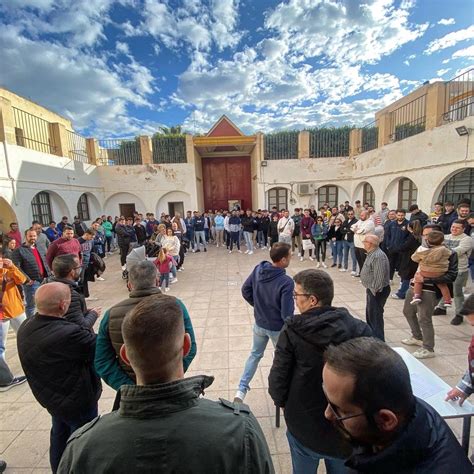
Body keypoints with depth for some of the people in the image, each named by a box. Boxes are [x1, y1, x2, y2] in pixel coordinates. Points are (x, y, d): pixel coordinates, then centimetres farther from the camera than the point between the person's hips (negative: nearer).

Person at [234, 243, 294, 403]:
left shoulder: (258, 269, -13)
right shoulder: (286, 282, -30)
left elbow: (245, 290, -1)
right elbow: (287, 314, -25)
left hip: (259, 324, 5)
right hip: (278, 328, -4)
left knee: (255, 355, 25)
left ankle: (241, 390, 28)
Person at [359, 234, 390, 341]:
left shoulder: (378, 256, -25)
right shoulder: (372, 254, 8)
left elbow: (380, 276, -28)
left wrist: (374, 290, -23)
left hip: (377, 291, -11)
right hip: (371, 289, 11)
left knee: (375, 315, -1)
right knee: (369, 313, 23)